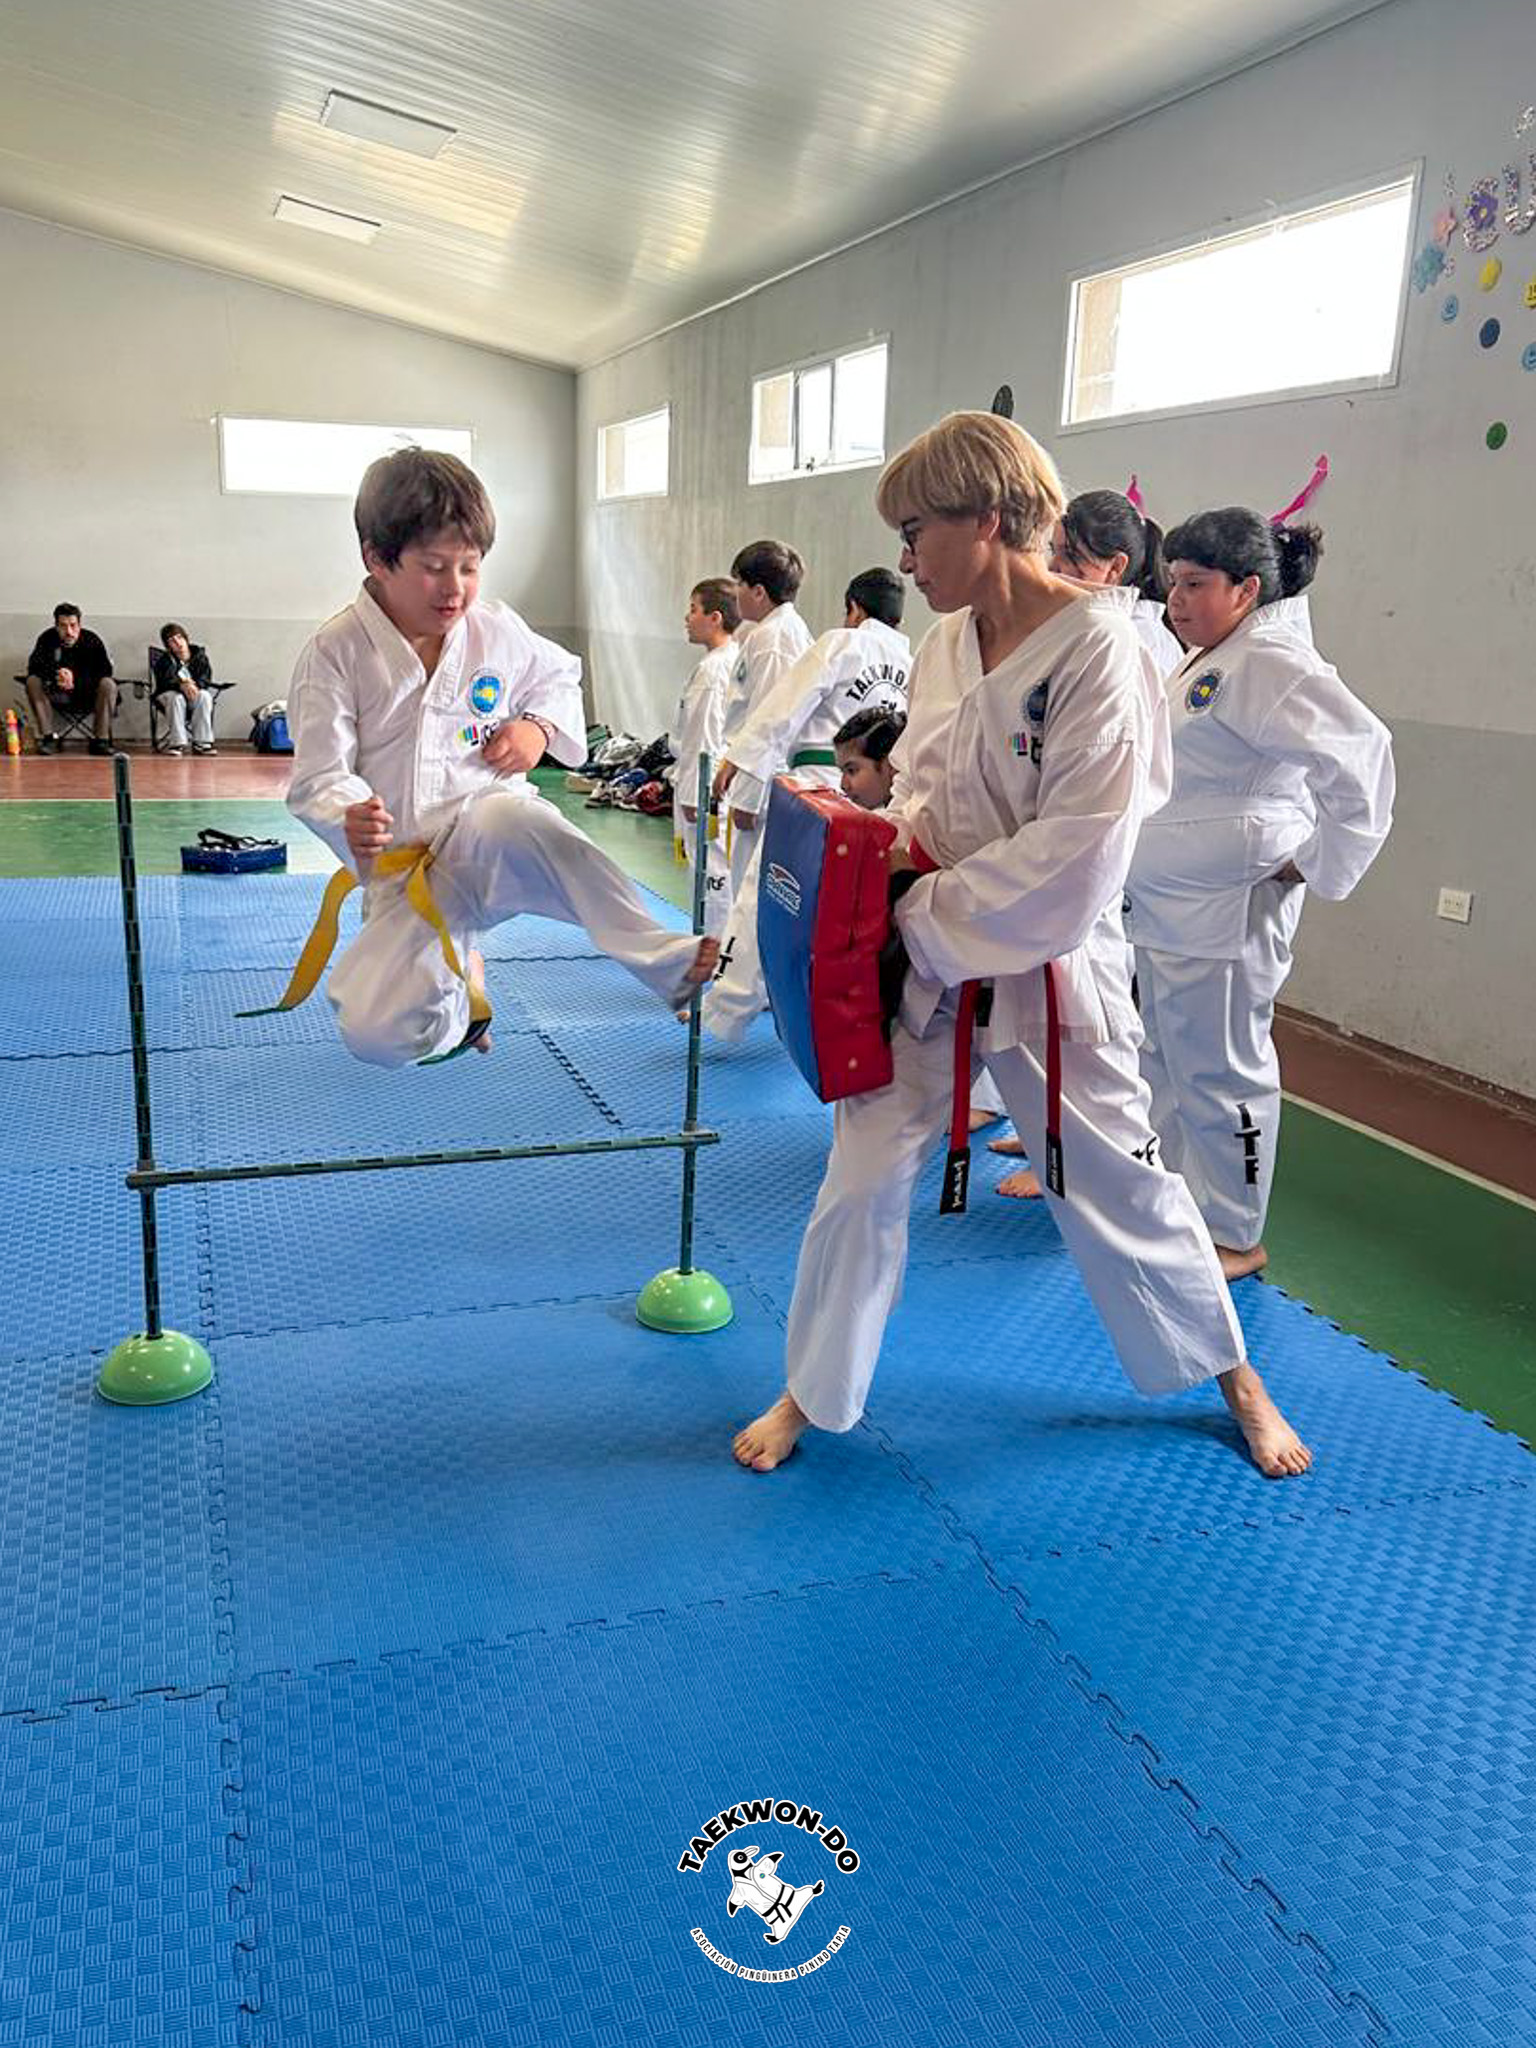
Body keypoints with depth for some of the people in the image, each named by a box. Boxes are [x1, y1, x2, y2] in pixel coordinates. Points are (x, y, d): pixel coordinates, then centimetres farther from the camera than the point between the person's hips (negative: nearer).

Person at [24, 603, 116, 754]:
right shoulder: (47, 639, -8)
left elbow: (105, 672, -20)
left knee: (108, 685, -29)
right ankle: (49, 738, -22)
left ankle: (100, 740, -26)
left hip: (88, 696, -1)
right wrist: (55, 676, -36)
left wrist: (75, 680, -33)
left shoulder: (92, 640, -12)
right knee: (33, 682, -23)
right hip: (57, 696, 1)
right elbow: (34, 668, -15)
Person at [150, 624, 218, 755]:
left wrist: (195, 685, -34)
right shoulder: (164, 661, -6)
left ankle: (201, 742, -34)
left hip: (194, 694, 1)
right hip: (168, 694, -1)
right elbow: (164, 681, -21)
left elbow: (206, 678, -11)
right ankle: (177, 743, -35)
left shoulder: (200, 656, -1)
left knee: (204, 696, -32)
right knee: (177, 698, -36)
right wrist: (182, 685, -41)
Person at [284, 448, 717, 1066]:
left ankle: (666, 960, -38)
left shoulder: (497, 630, 1)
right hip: (402, 869, 1)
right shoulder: (335, 654, -8)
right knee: (374, 1032, -14)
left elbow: (560, 675, 22)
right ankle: (457, 987, 22)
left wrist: (539, 725, -1)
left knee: (508, 828, -41)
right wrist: (350, 820, -34)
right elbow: (317, 777, -10)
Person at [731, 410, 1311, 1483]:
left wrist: (922, 911, -19)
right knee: (863, 1182, 7)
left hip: (1046, 971, -5)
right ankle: (813, 1393, 28)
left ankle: (1234, 1373, 38)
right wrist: (891, 847, -5)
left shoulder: (1096, 647, -18)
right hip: (925, 961, 5)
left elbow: (1074, 855, -23)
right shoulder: (947, 644, 2)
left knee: (1119, 1185, 11)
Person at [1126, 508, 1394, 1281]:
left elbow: (1360, 752, -27)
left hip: (1223, 915, -10)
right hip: (1167, 908, 10)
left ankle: (1233, 1237, 17)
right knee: (1168, 1062, 19)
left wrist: (1313, 863, -20)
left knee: (1219, 1071, 1)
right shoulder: (1208, 664, 14)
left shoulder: (1269, 662, -17)